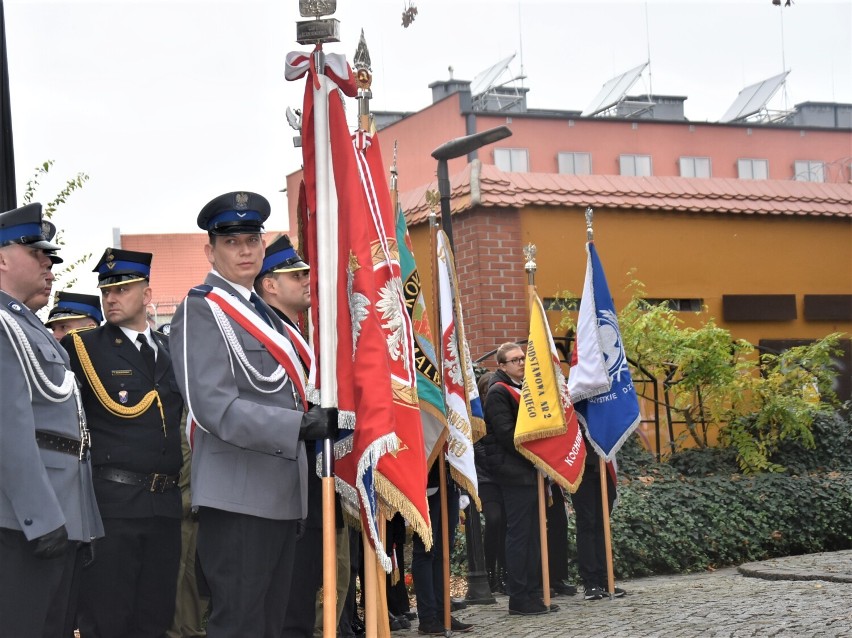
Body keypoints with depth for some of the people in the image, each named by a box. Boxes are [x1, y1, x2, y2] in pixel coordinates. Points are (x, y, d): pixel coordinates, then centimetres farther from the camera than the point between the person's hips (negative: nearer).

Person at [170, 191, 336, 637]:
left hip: (281, 494, 9)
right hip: (238, 496, -9)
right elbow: (214, 407, -20)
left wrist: (328, 417, 10)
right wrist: (301, 426, -26)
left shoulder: (263, 313, 19)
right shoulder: (201, 310, -9)